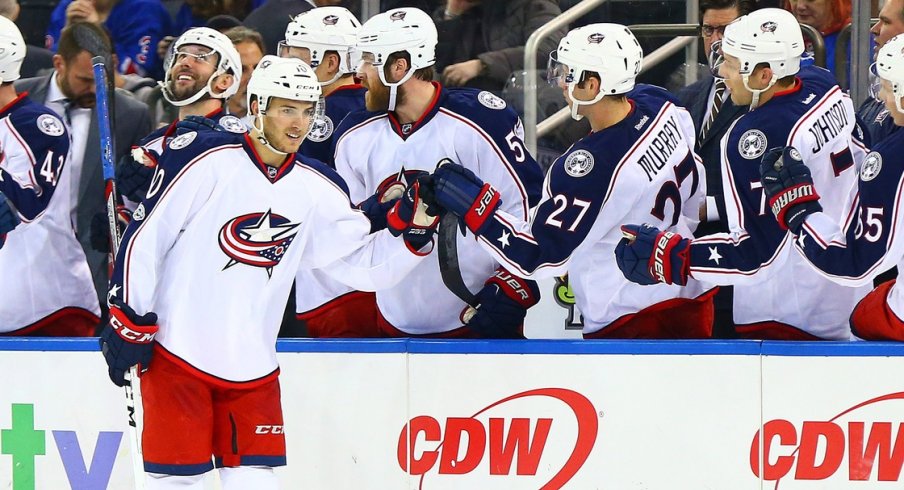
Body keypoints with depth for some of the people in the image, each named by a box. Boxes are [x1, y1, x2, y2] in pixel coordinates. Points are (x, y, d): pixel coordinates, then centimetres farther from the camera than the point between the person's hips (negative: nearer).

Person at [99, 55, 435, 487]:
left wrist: (413, 232, -10)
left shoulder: (318, 190, 6)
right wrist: (128, 319, -9)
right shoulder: (207, 159, -11)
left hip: (251, 366, 5)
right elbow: (144, 236, -9)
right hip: (177, 350, -5)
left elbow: (367, 266, 8)